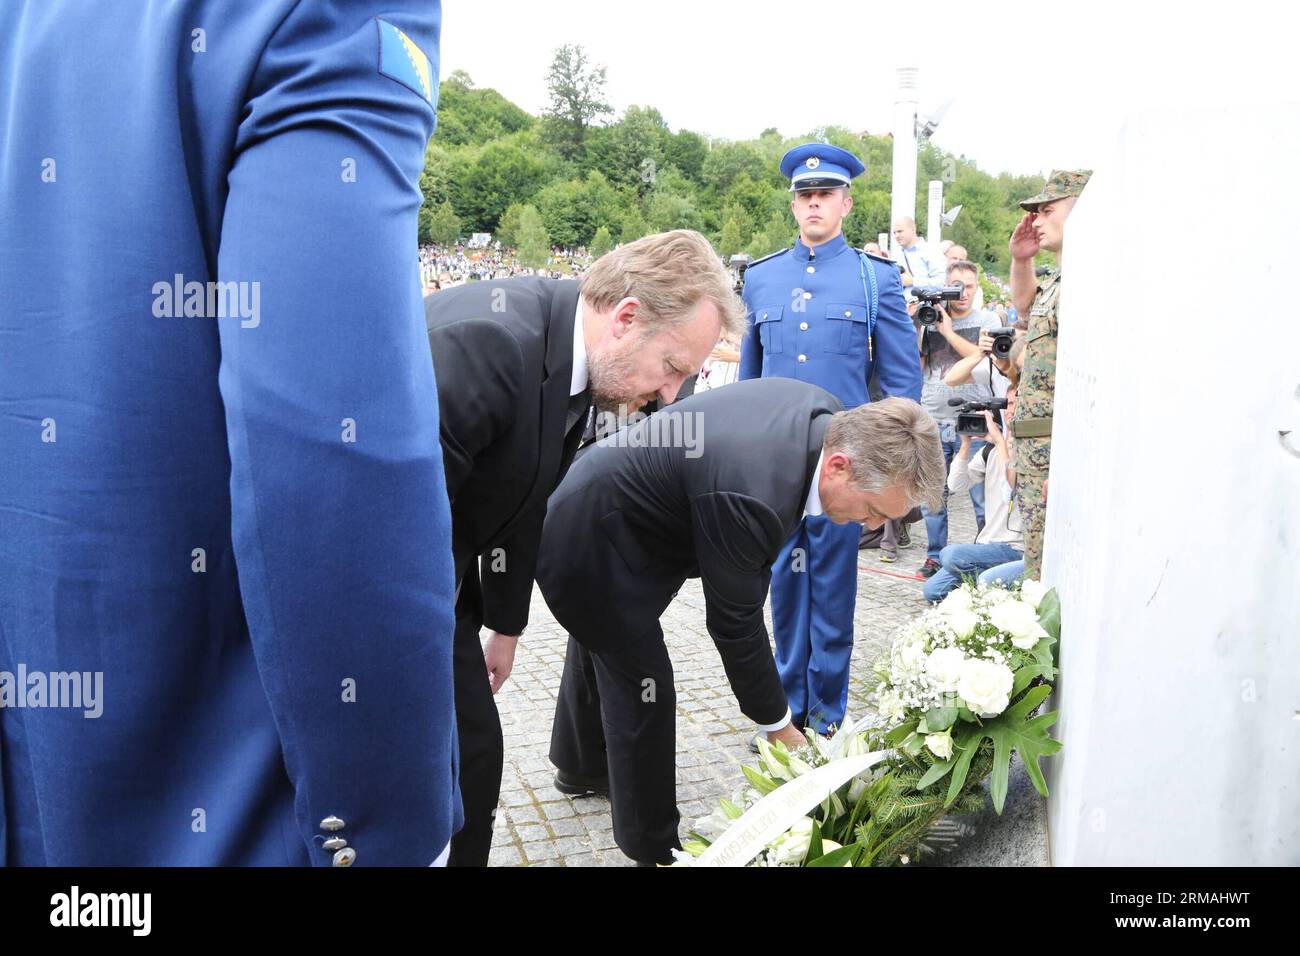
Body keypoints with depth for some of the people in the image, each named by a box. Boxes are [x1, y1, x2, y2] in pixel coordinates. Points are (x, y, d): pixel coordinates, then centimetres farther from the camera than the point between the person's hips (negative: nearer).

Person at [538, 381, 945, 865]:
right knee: (643, 689, -1)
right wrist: (779, 724, -12)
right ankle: (653, 845, 20)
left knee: (599, 651, 28)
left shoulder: (827, 413, -14)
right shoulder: (751, 495, -40)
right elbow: (734, 623, -26)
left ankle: (580, 766, 53)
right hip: (589, 548, -9)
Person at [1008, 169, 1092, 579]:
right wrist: (1020, 259, 22)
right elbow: (1025, 305, 40)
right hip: (1040, 457, 10)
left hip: (1059, 460, -10)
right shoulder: (1060, 281, 17)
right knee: (1042, 581, 17)